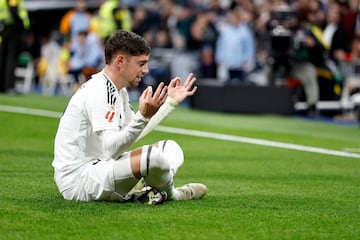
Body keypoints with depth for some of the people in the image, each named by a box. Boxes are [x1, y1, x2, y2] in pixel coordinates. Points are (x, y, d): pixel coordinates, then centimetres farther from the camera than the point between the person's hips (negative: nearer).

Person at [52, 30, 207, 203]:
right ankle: (170, 195, 2)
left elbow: (134, 133, 24)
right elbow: (111, 149, -29)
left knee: (172, 149, 13)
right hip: (78, 179, -11)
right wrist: (144, 116, -40)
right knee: (154, 157, -29)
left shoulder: (117, 91, 13)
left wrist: (171, 102, 25)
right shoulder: (98, 91, -19)